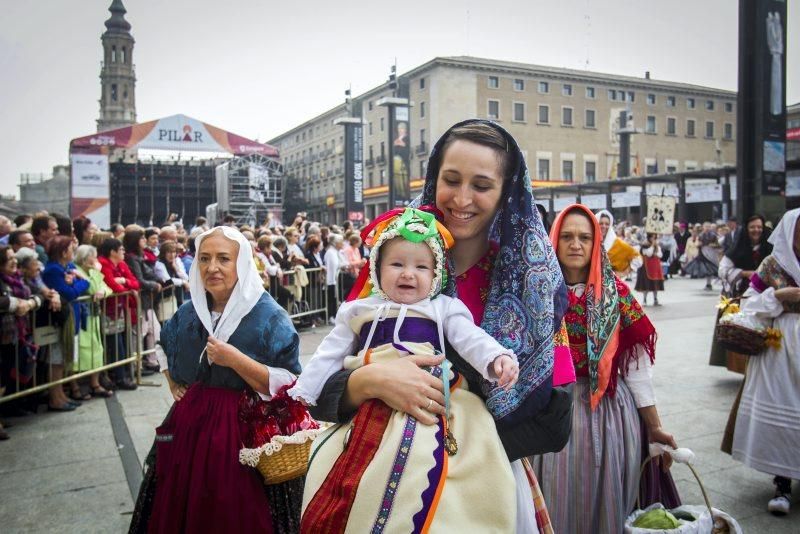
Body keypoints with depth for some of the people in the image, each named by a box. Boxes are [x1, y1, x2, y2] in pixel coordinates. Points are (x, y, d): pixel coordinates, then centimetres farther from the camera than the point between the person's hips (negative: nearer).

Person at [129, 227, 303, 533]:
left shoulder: (269, 316, -12)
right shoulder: (189, 313, 6)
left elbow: (289, 385, -18)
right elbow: (165, 346, 29)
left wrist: (236, 360, -24)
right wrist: (173, 384, 14)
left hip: (244, 433, -5)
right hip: (188, 427, 6)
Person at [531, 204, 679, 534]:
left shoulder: (616, 294, -1)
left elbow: (636, 368, 0)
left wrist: (654, 426, 1)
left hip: (609, 411, 0)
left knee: (604, 499, 9)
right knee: (558, 501, 8)